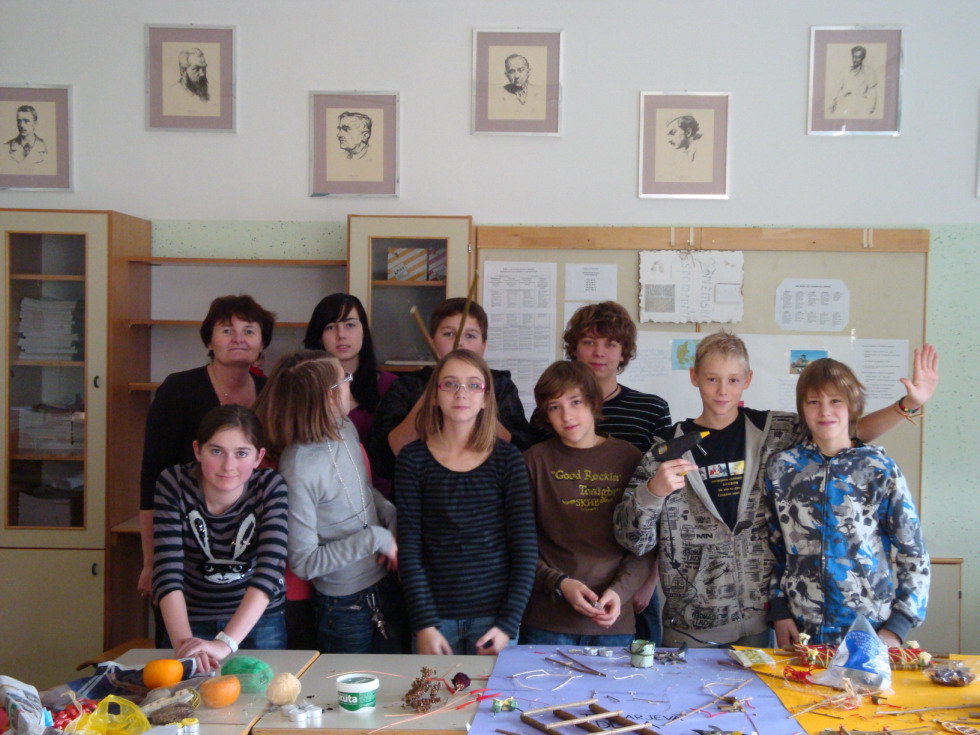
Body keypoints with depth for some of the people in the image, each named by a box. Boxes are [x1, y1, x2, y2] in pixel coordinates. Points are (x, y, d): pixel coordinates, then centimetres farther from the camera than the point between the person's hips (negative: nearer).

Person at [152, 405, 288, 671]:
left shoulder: (270, 487, -18)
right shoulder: (174, 483, -17)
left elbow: (269, 569, -28)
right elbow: (168, 570, -25)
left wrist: (226, 642, -40)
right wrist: (183, 640, -40)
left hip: (259, 622, 0)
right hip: (191, 622, 0)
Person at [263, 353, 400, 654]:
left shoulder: (347, 430, -3)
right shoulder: (298, 471, -26)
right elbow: (304, 563, -21)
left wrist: (393, 519, -4)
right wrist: (375, 538, -23)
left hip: (384, 584, 7)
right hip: (343, 605, -7)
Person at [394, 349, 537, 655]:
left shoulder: (507, 458, -2)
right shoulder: (413, 459, -2)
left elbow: (526, 547, -4)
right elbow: (409, 548, -4)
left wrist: (508, 624, -9)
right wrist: (424, 625, -10)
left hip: (495, 615, 0)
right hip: (435, 616, 0)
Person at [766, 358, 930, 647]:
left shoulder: (881, 470, -3)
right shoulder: (781, 468, 1)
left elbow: (914, 555, 0)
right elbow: (772, 548, 7)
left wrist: (896, 628, -6)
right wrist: (779, 611, 0)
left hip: (872, 632, -1)